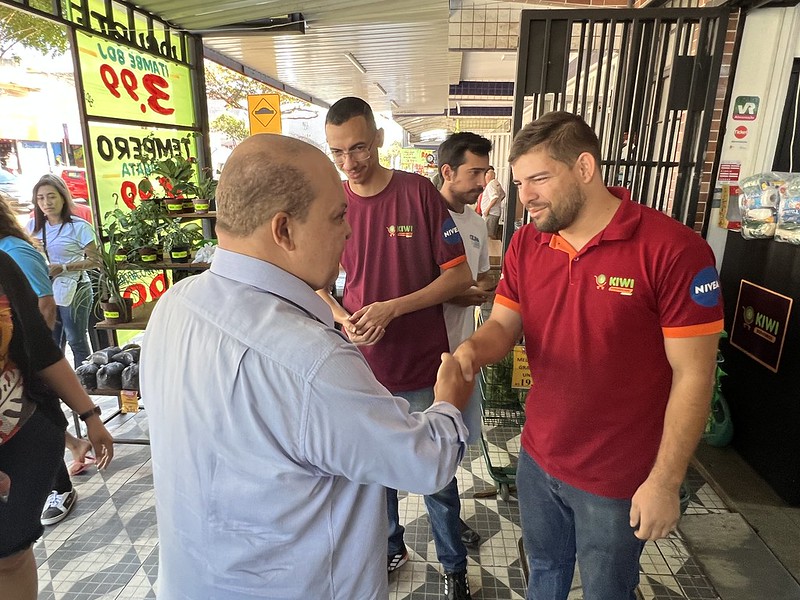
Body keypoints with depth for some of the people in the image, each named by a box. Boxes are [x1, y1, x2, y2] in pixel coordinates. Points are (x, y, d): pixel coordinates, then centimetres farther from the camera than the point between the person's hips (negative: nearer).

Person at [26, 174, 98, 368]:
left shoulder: (79, 226, -9)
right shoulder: (33, 226, 6)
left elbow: (94, 261, -9)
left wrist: (63, 268, -18)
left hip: (72, 290, -5)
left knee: (76, 341, 3)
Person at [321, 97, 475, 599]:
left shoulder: (420, 192, -11)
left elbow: (460, 275, -10)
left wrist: (392, 308, -20)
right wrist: (341, 318, -12)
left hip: (421, 369, -3)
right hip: (360, 366, 3)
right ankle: (390, 548, 48)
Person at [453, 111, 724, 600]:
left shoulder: (674, 249, -21)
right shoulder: (526, 244, -4)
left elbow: (692, 376, -17)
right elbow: (503, 325, 0)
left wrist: (665, 482, -14)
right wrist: (473, 350, -23)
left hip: (618, 480, -4)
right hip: (537, 459, 5)